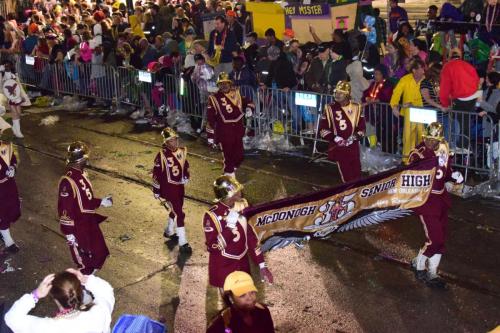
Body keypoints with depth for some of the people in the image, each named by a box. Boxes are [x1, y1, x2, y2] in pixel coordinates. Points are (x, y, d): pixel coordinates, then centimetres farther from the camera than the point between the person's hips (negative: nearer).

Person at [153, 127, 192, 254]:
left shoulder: (182, 151, 0)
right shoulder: (161, 156, -19)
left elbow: (186, 165, 17)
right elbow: (156, 174, -13)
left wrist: (186, 177, 3)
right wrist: (156, 191, -9)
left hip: (180, 186, 7)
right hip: (168, 188, -7)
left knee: (175, 211, 23)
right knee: (179, 214, -9)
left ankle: (168, 232, 48)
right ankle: (183, 244, -5)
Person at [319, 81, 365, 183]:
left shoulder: (356, 107, 3)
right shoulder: (330, 108, -1)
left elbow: (361, 128, 7)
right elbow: (322, 129, -1)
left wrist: (354, 137, -9)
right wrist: (334, 138, -12)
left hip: (353, 147, 2)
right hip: (338, 148, -2)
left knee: (357, 174, 3)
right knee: (346, 175, -3)